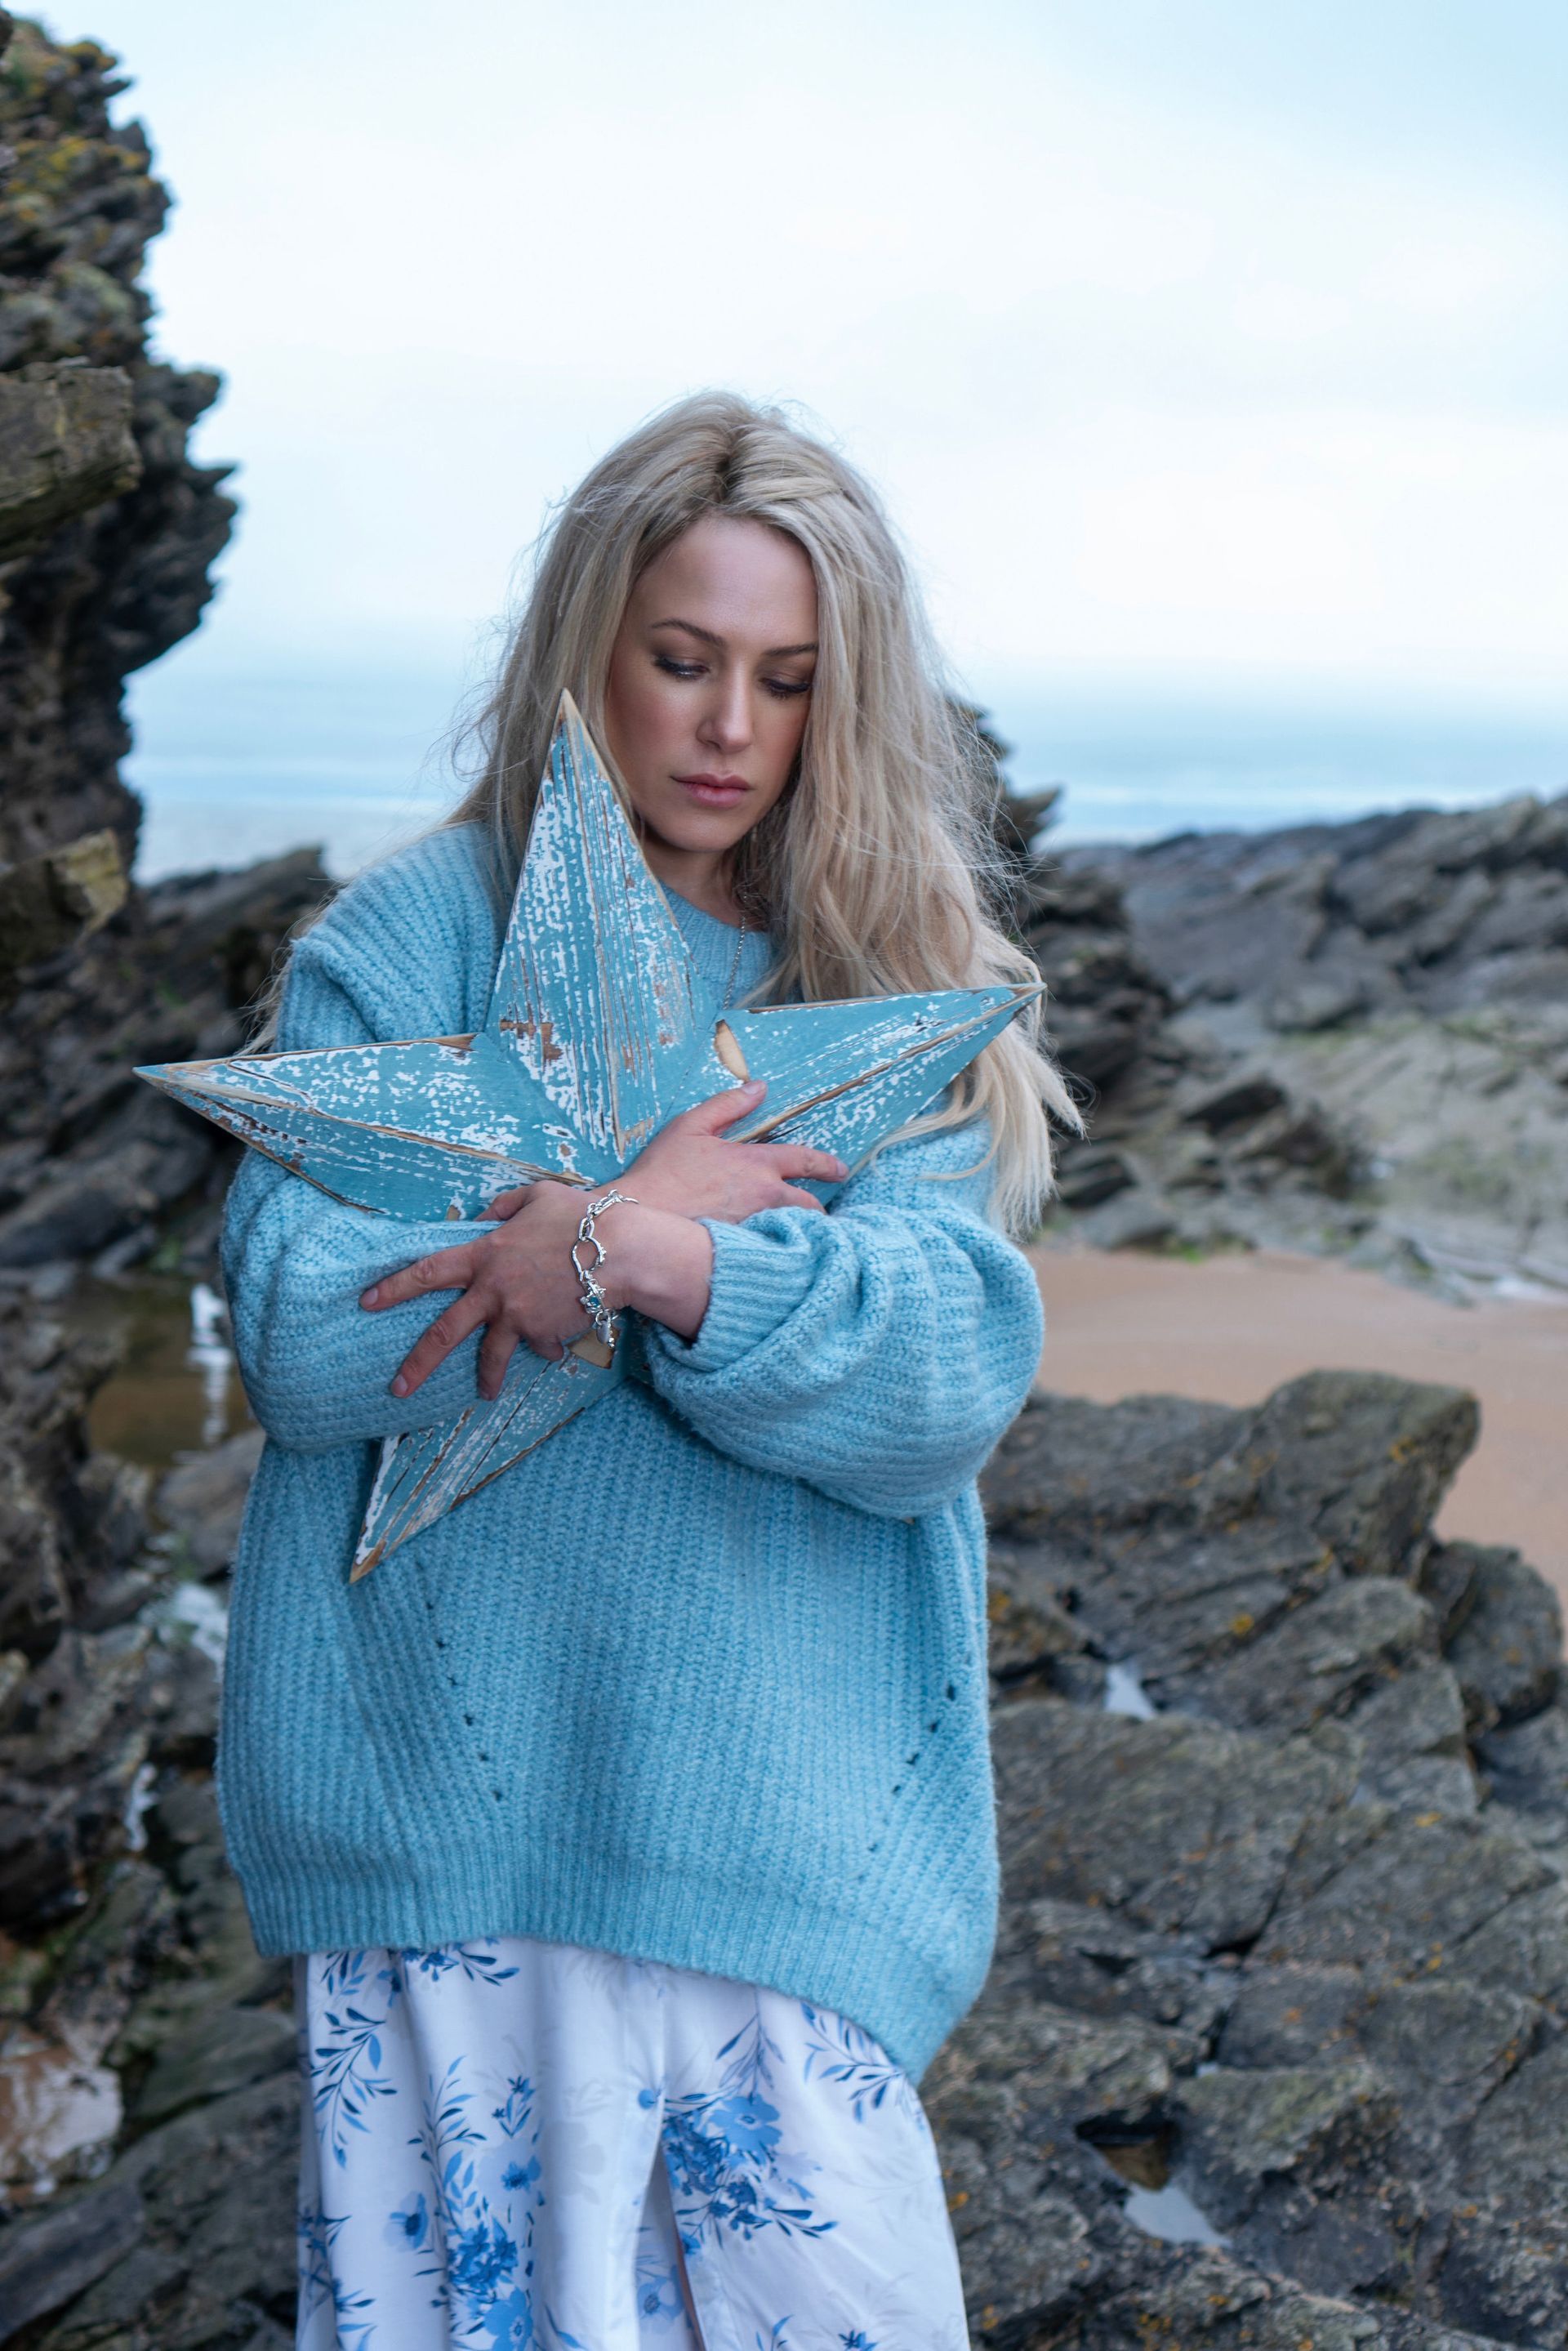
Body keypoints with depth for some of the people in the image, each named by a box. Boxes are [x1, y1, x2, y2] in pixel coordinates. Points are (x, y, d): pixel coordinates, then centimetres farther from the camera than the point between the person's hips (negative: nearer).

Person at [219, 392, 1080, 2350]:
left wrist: (654, 1257, -22)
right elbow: (307, 1336, -10)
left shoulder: (898, 991, 6)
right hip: (443, 1806, -1)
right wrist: (654, 1191, -11)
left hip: (783, 1807, 2)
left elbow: (959, 1371, -9)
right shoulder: (406, 940, 1)